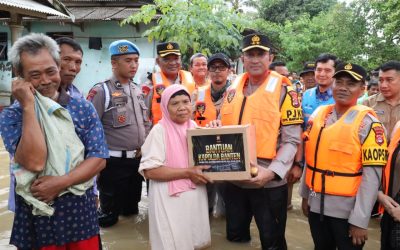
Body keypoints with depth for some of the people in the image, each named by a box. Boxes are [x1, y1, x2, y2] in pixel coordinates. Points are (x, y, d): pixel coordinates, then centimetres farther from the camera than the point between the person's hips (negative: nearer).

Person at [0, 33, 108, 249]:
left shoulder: (83, 108, -1)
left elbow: (98, 159, -6)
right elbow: (35, 162, -21)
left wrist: (61, 183, -19)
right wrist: (28, 106, -19)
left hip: (82, 212, 2)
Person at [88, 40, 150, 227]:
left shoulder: (138, 91, 10)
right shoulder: (101, 91, -14)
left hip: (137, 160, 7)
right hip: (114, 162, -6)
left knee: (132, 210, 22)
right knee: (108, 217, 8)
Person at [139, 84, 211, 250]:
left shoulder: (194, 126, 6)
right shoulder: (160, 130, -13)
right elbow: (149, 170, -20)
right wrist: (187, 173, -20)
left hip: (196, 195, 6)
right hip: (170, 200, -6)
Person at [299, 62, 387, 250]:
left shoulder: (367, 122, -12)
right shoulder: (318, 114, 3)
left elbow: (372, 174, -16)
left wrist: (360, 219, -17)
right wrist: (305, 194, 13)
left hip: (347, 210, -5)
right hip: (316, 205, 5)